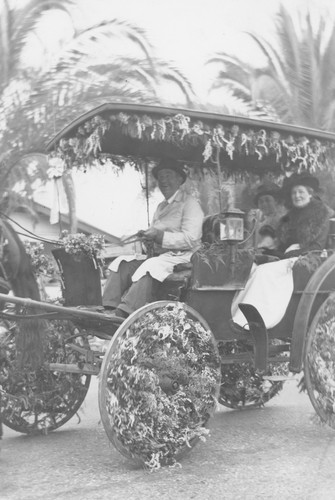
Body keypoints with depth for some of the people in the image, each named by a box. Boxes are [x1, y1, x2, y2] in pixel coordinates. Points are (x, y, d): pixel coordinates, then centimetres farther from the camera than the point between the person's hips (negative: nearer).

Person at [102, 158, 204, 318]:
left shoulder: (190, 204, -2)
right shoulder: (161, 206, 25)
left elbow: (190, 239, -14)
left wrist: (160, 236, -19)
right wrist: (146, 236, -1)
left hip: (181, 257, -8)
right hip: (158, 255, 8)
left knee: (149, 267, -35)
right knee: (122, 263, -14)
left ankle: (125, 313, -43)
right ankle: (109, 309, -26)